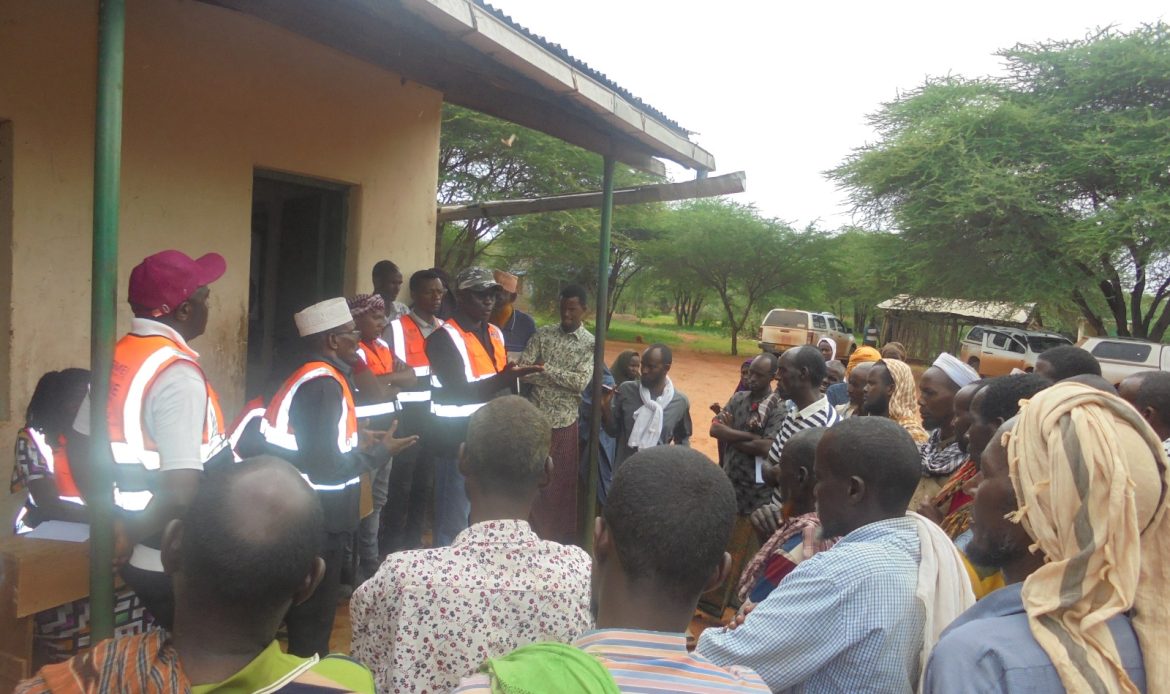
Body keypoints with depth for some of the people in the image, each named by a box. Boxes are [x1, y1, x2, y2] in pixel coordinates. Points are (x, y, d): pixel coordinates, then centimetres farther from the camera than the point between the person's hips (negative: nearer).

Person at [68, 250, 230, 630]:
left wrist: (114, 520, 13)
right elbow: (181, 491, -30)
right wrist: (131, 536, -12)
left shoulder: (114, 359, 1)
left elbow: (80, 450, 12)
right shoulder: (178, 376, -24)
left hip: (140, 557, 7)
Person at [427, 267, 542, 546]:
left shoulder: (495, 333, 14)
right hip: (458, 438, -7)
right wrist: (502, 380, -28)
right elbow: (459, 393, -18)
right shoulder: (444, 337, -11)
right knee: (454, 520, -3)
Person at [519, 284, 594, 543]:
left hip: (563, 421, -2)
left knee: (560, 482, 8)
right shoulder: (543, 334, 4)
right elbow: (523, 370, -5)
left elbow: (581, 382, -13)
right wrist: (565, 379, -17)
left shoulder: (590, 343, -1)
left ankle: (560, 536, 23)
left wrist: (546, 368, -13)